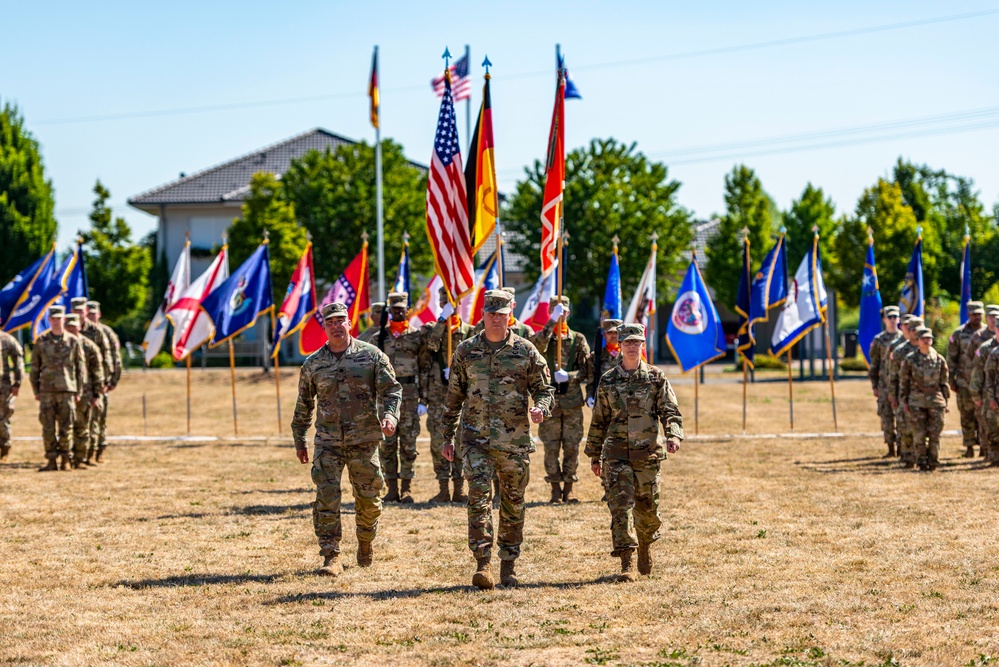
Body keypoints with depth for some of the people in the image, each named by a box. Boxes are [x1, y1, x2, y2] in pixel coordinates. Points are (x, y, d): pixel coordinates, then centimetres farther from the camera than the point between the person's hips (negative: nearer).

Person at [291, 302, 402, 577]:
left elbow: (392, 389, 0)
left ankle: (365, 542, 34)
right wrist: (299, 440, 16)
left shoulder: (371, 355, 1)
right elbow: (304, 404, 15)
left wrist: (390, 415, -19)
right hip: (328, 442, 1)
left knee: (368, 499, 7)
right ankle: (331, 558, -6)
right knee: (326, 499, -10)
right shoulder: (313, 363, 6)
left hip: (364, 440, -1)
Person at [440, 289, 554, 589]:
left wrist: (541, 408, -16)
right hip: (477, 438, 0)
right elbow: (453, 397, 12)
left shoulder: (526, 351, 2)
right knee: (478, 496, -15)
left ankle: (508, 566, 20)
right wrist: (447, 436, 12)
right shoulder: (466, 351, 6)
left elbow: (545, 389, 7)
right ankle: (482, 564, -16)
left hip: (515, 441, 0)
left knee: (513, 504, 8)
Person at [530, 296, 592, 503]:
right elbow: (538, 345, -20)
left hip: (572, 400, 1)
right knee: (551, 447, -1)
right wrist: (552, 322, -25)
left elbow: (586, 370, 5)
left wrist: (568, 376, -13)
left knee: (572, 446, 2)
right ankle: (555, 489, 7)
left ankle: (568, 489, 11)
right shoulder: (543, 336, 5)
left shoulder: (578, 339, 9)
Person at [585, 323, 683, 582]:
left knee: (648, 507, 9)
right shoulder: (608, 381, 6)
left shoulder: (656, 378, 3)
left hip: (648, 454, 0)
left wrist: (673, 435, -20)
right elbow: (598, 420, 14)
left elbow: (671, 412, 0)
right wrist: (594, 455, 15)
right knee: (620, 504, -12)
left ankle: (645, 545, 39)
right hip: (617, 454, 0)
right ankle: (626, 563, -13)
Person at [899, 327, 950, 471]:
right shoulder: (910, 360, 2)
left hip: (936, 402, 1)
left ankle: (933, 462, 10)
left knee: (935, 435, 0)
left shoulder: (940, 360, 6)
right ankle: (922, 463, 8)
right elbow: (904, 382, 7)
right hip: (917, 402, -1)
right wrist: (904, 401, 3)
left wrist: (945, 402, 9)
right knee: (919, 435, -1)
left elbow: (945, 383, 11)